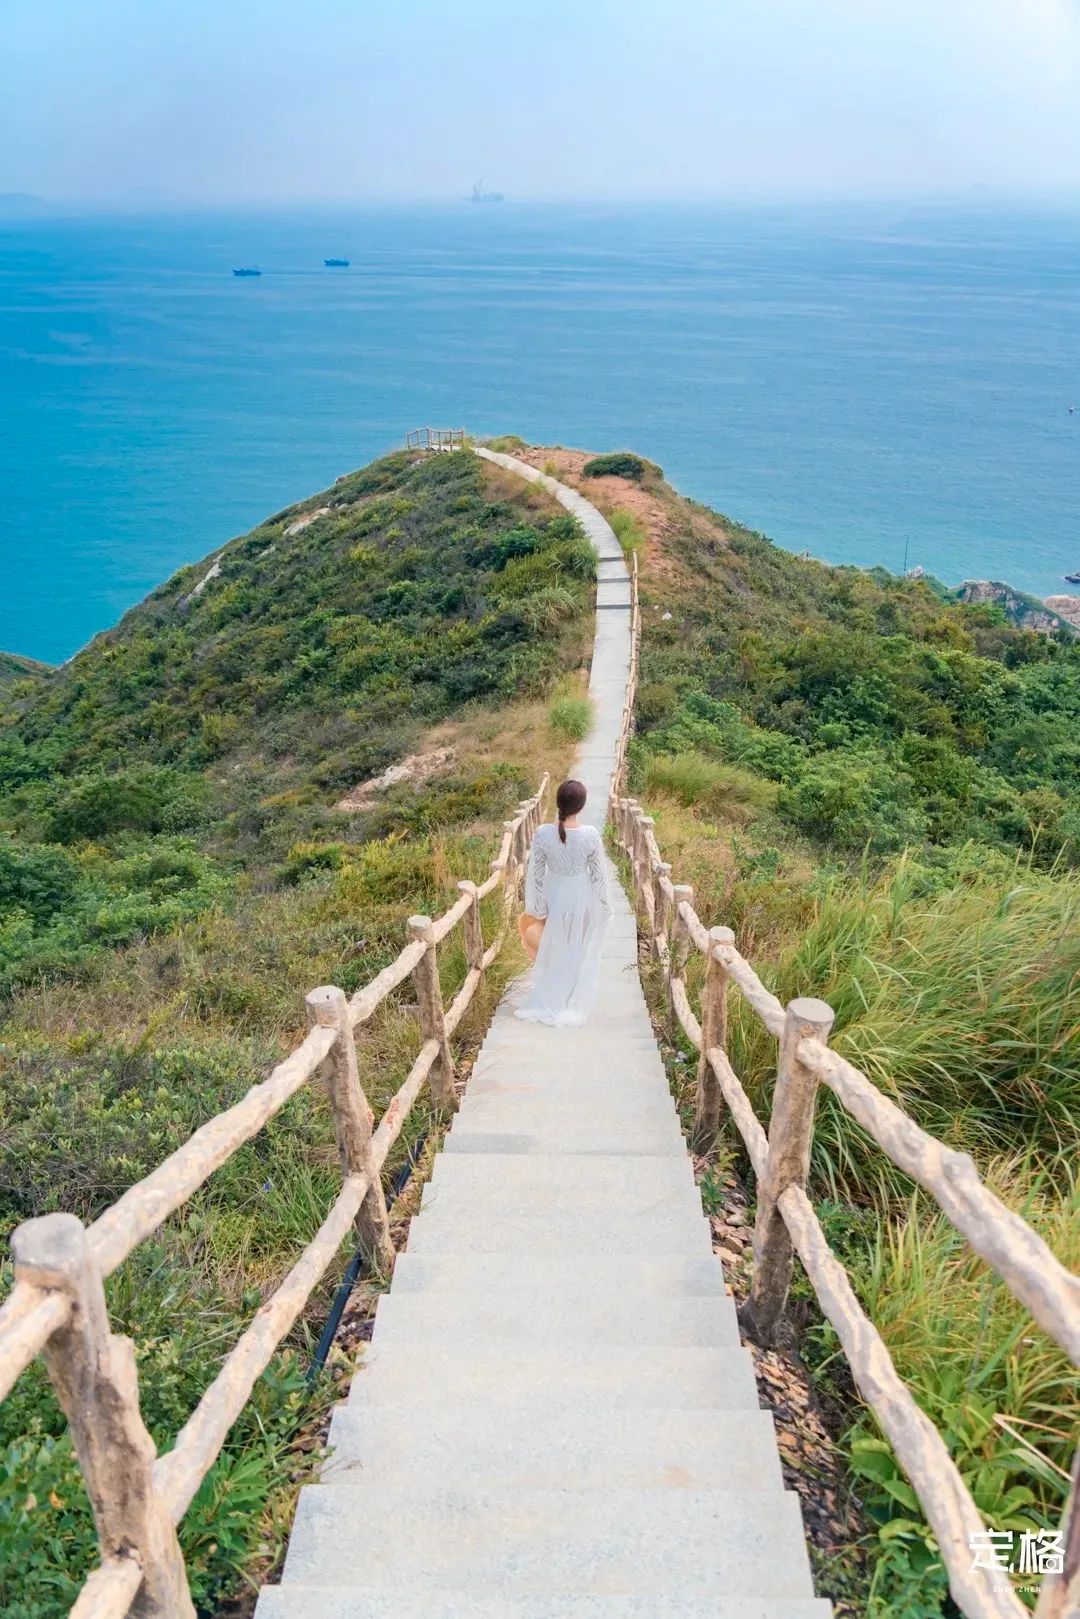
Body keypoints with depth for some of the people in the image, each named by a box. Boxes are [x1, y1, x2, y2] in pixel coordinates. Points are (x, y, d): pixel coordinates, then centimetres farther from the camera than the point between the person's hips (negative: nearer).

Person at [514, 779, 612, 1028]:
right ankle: (573, 1004, 32)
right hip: (582, 897, -1)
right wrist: (603, 905, 2)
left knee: (554, 949, 24)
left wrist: (538, 907, 2)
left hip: (555, 896, 1)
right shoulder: (591, 835, -23)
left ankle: (546, 1000, 36)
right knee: (579, 951, 20)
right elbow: (598, 873, -13)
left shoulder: (543, 833, -21)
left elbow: (535, 872, -11)